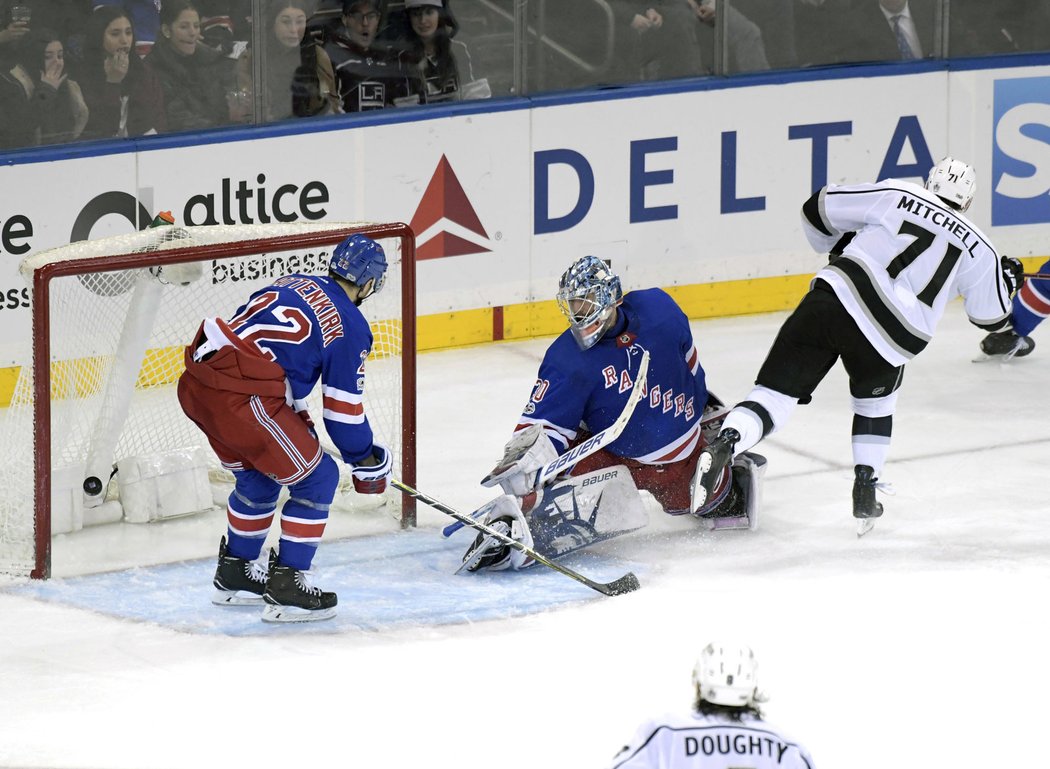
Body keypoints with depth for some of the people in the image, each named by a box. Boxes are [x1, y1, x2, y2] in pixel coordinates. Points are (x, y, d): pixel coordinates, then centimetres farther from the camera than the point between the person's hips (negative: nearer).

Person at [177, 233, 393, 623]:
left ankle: (234, 574, 41)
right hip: (241, 397, -8)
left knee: (258, 475, 29)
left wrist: (298, 424, 35)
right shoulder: (350, 326, 1)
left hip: (196, 383, 8)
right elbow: (343, 410, 3)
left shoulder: (290, 284, 22)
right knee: (316, 478, 6)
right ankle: (286, 587, 5)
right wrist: (368, 462, 18)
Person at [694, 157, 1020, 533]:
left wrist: (838, 245, 33)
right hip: (888, 340, 0)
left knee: (777, 392, -2)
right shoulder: (977, 249, 14)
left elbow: (819, 209, 13)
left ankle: (725, 442, -30)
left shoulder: (898, 195, 12)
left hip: (831, 301, 0)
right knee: (876, 400, 31)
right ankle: (865, 493, 22)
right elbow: (992, 317, 25)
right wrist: (1007, 280, 45)